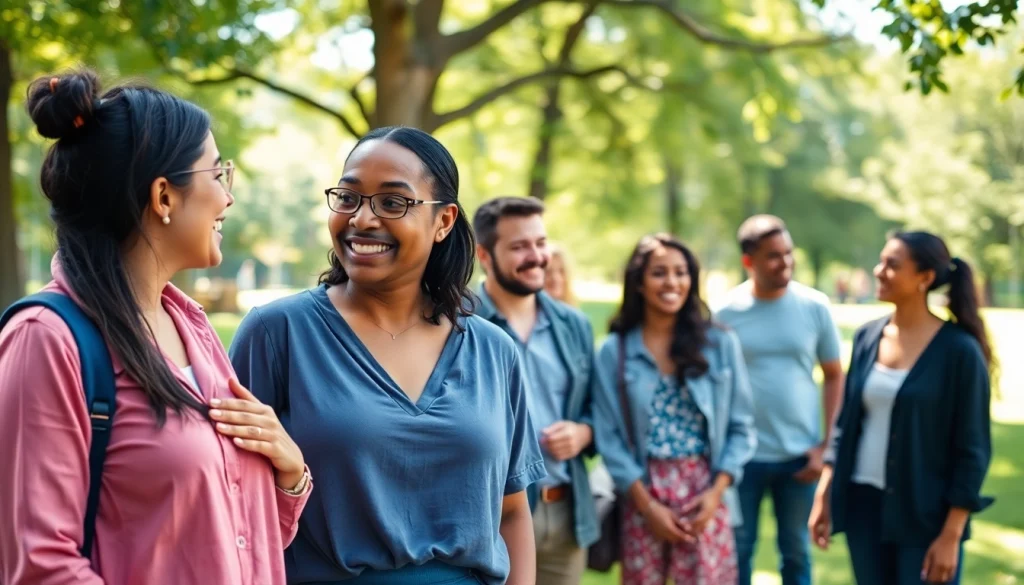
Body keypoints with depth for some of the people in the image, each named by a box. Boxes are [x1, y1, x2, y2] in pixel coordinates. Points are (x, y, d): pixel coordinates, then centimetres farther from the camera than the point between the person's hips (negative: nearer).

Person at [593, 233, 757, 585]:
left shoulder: (721, 344, 5)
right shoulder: (614, 352, 2)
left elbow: (741, 427, 5)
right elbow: (609, 435, -1)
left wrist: (716, 492, -6)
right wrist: (647, 504, -7)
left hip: (705, 495, 0)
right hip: (642, 497, 0)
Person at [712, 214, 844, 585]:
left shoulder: (815, 306, -2)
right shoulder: (725, 312, -5)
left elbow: (834, 376, 4)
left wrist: (827, 445, -2)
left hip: (800, 454, 1)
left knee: (796, 551, 13)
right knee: (737, 550, 10)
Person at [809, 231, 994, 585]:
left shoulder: (959, 350, -11)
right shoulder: (867, 337, 4)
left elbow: (972, 450, -10)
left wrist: (951, 535, -13)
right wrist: (823, 496, 7)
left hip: (926, 516, -5)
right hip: (863, 505, 5)